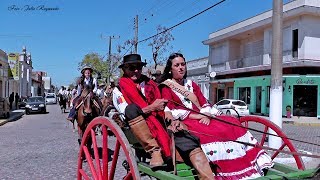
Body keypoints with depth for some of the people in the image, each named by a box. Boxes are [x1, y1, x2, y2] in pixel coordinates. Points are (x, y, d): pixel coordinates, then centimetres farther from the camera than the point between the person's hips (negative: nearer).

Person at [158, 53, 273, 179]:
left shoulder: (191, 85, 21)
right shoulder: (166, 88, 4)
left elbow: (205, 105, 14)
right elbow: (170, 112, -9)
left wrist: (206, 116, -10)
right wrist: (197, 116, -15)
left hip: (203, 119, 6)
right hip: (184, 122, -6)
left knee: (232, 123, -15)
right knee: (214, 132, -30)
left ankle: (254, 159, -19)